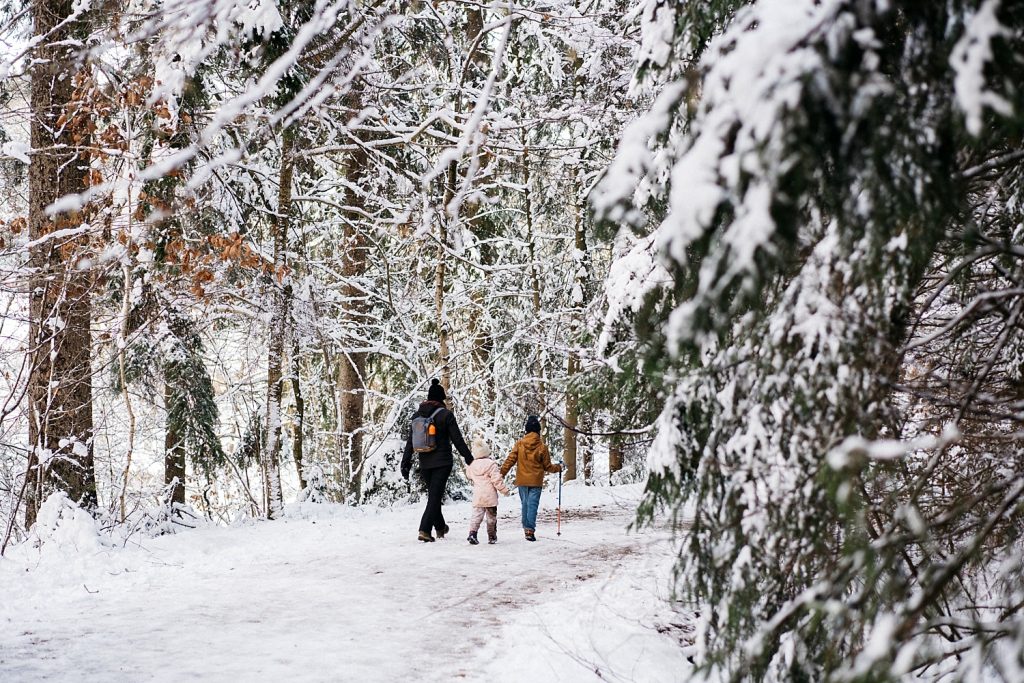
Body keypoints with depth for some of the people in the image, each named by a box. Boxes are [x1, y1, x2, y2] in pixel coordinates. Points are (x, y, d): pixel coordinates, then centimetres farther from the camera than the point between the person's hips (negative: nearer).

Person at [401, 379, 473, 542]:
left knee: (433, 495, 19)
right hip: (442, 462, -5)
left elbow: (410, 442, 7)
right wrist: (470, 459, -2)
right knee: (435, 496, -5)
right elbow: (457, 440, -8)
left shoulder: (417, 415, 5)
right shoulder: (445, 415, -8)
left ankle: (440, 527, 31)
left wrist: (406, 463, 10)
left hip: (424, 464, 5)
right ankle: (425, 530, -16)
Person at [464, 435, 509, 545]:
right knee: (491, 516, 9)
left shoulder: (471, 465, 3)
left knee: (476, 514, 2)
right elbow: (497, 479, -13)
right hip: (490, 496, -3)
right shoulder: (491, 464, -11)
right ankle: (492, 537, 15)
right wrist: (504, 490, -3)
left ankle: (472, 533, -17)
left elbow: (469, 476, 20)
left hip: (477, 496, 3)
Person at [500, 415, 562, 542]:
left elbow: (510, 460, -5)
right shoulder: (542, 447, -7)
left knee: (525, 504, 15)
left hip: (522, 480, 2)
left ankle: (526, 528, 19)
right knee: (532, 505, -3)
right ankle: (530, 530, -13)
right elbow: (547, 466, 1)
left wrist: (502, 473, 2)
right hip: (536, 481, -2)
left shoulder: (519, 444, -4)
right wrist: (558, 468, 19)